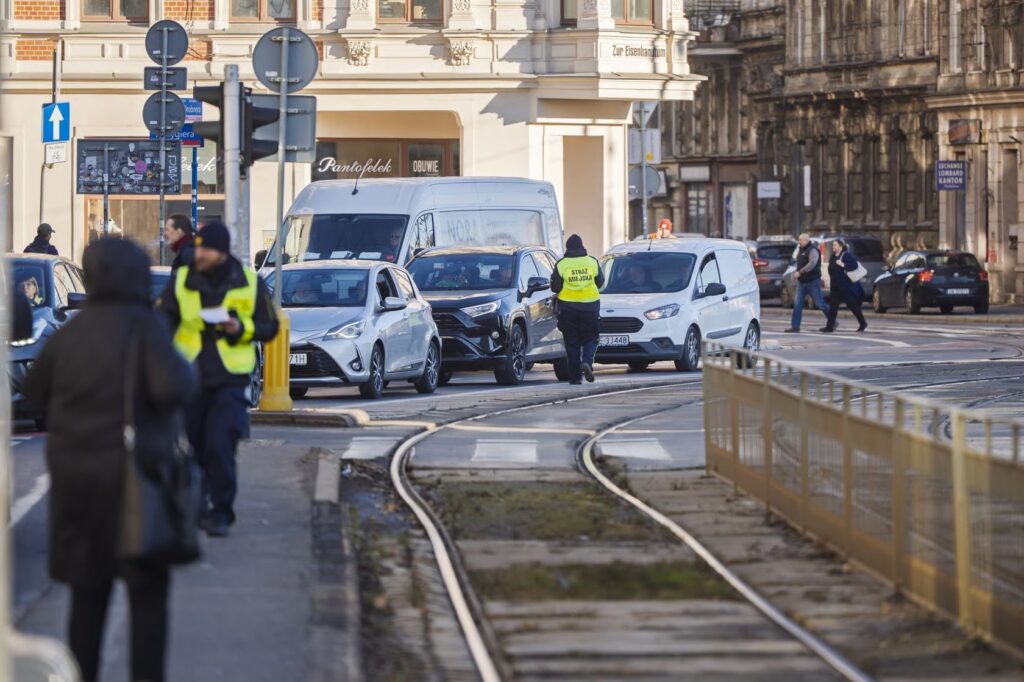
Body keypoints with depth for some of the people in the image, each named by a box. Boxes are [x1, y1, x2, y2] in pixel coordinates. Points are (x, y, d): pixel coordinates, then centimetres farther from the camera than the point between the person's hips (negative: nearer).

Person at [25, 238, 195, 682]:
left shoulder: (70, 333, 3)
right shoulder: (145, 325, -13)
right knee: (148, 593, 5)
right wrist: (183, 373, -2)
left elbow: (36, 392, 17)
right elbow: (172, 390, -24)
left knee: (88, 593, 13)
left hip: (77, 478, 5)